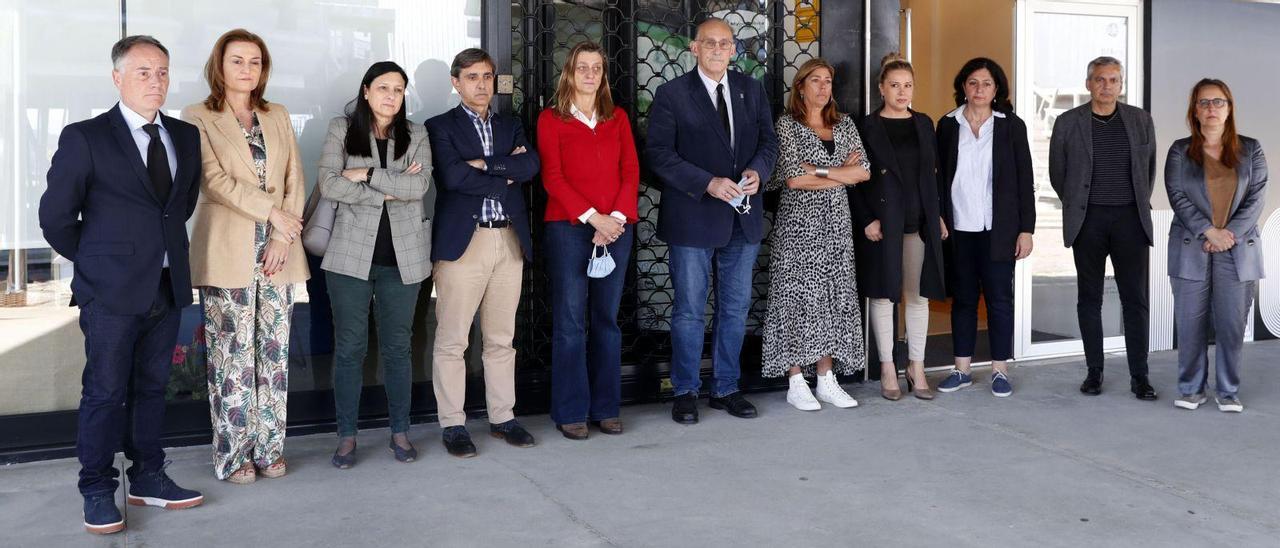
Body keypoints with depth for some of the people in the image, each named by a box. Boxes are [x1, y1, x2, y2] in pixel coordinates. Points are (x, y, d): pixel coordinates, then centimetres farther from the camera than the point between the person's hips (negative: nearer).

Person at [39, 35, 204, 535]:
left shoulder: (186, 136, 8)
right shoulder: (85, 137, -6)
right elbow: (56, 217, -2)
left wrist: (164, 247, 13)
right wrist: (96, 263, 4)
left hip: (167, 287, 5)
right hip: (112, 291, -4)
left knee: (152, 387, 14)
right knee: (105, 393, 2)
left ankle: (147, 478, 25)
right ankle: (97, 492, 15)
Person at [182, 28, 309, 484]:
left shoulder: (278, 117, 15)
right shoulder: (198, 118, 2)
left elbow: (295, 181, 8)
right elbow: (216, 180, -9)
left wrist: (283, 237, -4)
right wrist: (273, 212, -13)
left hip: (278, 250, 4)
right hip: (227, 253, -4)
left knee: (274, 354, 5)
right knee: (233, 356, -2)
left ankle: (269, 449, 14)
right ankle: (232, 456, 8)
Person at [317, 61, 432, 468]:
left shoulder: (416, 135, 8)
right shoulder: (341, 130, 4)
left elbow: (419, 185, -9)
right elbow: (328, 184, -10)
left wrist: (368, 174, -13)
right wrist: (390, 190, -10)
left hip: (402, 256, 1)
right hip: (351, 253, -1)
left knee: (397, 347, 8)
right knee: (350, 347, 4)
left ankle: (400, 432, 20)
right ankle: (346, 436, 15)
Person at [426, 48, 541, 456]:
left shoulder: (511, 127, 17)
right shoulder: (440, 127, 4)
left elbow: (530, 166, -1)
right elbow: (453, 176, -13)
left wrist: (484, 164, -10)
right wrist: (505, 176, -6)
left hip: (510, 241, 4)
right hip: (463, 241, -4)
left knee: (502, 339, 10)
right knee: (451, 339, -2)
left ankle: (502, 418, 19)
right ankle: (452, 424, 7)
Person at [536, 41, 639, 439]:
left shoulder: (617, 117, 15)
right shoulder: (551, 119, 5)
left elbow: (630, 171, 7)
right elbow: (552, 176, -4)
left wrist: (617, 218, -8)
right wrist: (592, 216, -13)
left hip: (616, 227, 3)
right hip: (568, 227, -3)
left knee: (607, 318, 7)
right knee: (570, 320, -2)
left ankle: (605, 407, 15)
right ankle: (571, 411, 5)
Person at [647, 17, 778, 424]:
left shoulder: (751, 90, 9)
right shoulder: (671, 94, -4)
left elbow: (768, 141, 10)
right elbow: (660, 154, -10)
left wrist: (757, 170, -12)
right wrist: (708, 184, -19)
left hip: (743, 216, 4)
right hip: (692, 218, -4)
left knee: (736, 307, 12)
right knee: (689, 310, 3)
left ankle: (726, 389, 24)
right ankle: (685, 392, 17)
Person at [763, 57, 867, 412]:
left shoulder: (844, 124, 13)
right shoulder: (787, 124, -2)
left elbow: (864, 172, 2)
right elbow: (792, 178, -14)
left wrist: (818, 170, -9)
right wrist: (842, 174, -5)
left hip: (836, 224, 5)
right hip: (799, 224, -5)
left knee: (834, 298, 5)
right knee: (798, 299, -3)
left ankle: (827, 379, 12)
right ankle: (796, 384, 3)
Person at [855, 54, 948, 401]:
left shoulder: (924, 124, 12)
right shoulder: (869, 127, -1)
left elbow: (934, 173, 15)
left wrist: (938, 215, 7)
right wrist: (867, 220, -13)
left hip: (921, 222, 4)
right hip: (883, 223, -4)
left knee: (918, 294, 6)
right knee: (884, 294, 2)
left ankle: (916, 368, 14)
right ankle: (888, 370, 11)